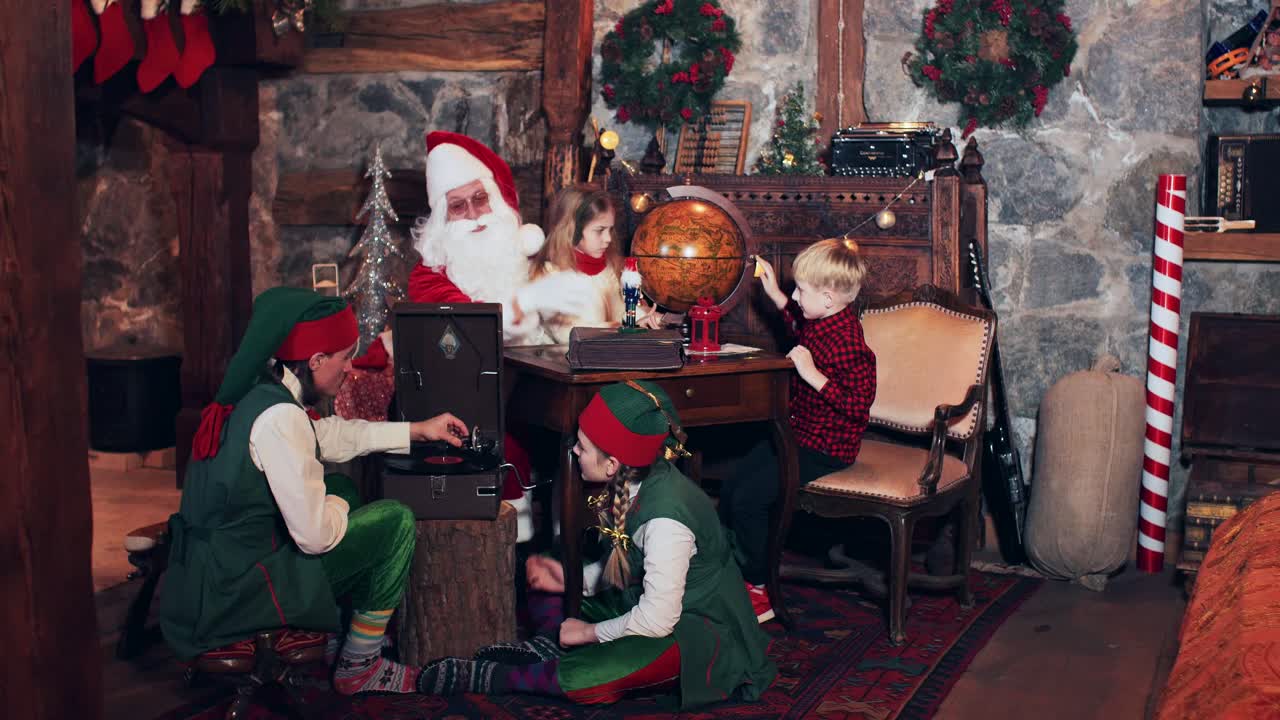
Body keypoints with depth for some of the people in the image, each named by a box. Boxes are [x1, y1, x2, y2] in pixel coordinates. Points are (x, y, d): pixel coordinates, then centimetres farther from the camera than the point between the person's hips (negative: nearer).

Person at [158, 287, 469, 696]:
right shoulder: (279, 417, -24)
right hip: (237, 593, -9)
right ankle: (358, 670, 12)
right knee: (395, 521, -3)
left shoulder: (255, 391, 4)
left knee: (341, 487, 25)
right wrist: (337, 508, -1)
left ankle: (333, 639, 27)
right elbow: (316, 536, -24)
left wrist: (418, 430, 24)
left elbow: (331, 436, 21)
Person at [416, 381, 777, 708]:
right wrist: (571, 577, 0)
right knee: (545, 594, 14)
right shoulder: (637, 483, -4)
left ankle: (489, 678, -11)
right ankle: (546, 647, -10)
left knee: (580, 678, -31)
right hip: (651, 603, 10)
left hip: (694, 630, -9)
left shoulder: (665, 518, -30)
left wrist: (589, 632, -14)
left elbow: (656, 620, -28)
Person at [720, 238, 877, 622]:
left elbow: (857, 408, -30)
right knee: (731, 487, 8)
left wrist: (813, 375, -32)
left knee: (749, 498, -17)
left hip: (822, 449, -10)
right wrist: (775, 295, 24)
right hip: (796, 432, 10)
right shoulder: (819, 321, 3)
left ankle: (760, 592, -2)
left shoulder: (848, 345, -26)